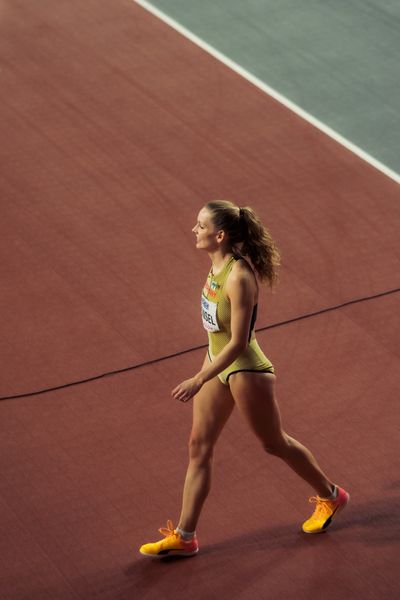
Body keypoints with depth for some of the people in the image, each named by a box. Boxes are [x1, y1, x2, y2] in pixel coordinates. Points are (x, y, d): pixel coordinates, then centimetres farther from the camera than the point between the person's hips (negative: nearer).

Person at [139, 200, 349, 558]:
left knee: (275, 443, 12)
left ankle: (330, 496, 36)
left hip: (244, 370, -8)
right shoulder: (217, 264, -2)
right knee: (199, 447, 7)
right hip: (217, 362, 9)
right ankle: (184, 536, 13)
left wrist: (199, 380, -28)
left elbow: (238, 342, -28)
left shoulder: (238, 277, -29)